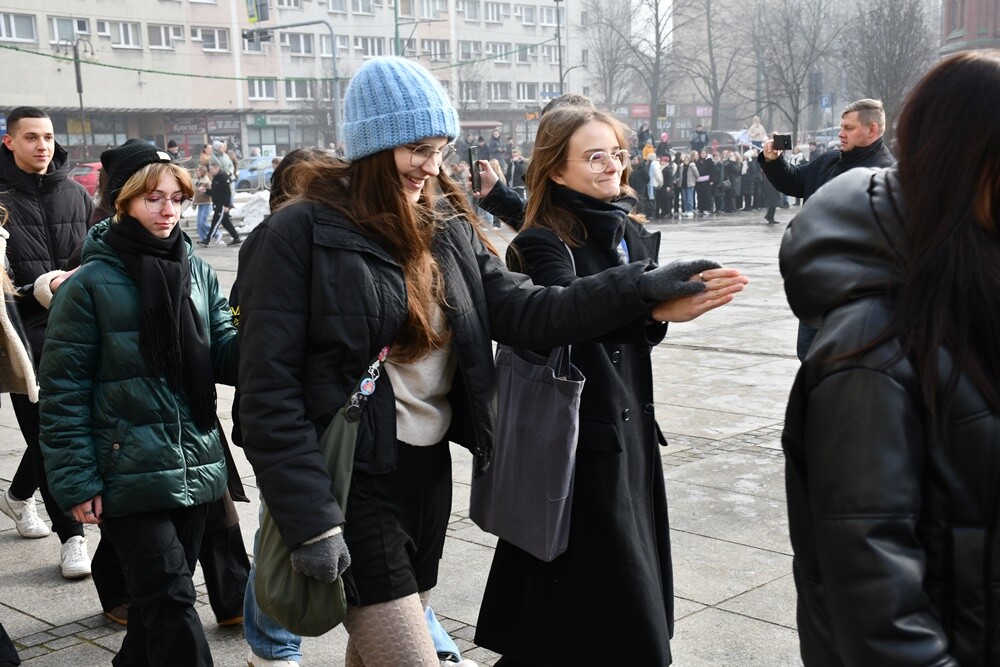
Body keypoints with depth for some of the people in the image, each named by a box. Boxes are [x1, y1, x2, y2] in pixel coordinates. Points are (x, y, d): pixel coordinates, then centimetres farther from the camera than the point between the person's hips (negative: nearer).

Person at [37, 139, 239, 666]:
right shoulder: (91, 283, -8)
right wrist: (75, 482, -10)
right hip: (130, 477, -5)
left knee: (160, 595, 17)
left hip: (195, 467, 5)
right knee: (171, 600, -5)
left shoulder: (198, 273, 6)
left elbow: (223, 359, 4)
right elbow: (62, 390, -7)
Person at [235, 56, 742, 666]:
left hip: (429, 473, 6)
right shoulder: (301, 235, -13)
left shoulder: (447, 228, 6)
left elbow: (525, 310, -3)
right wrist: (311, 520, -19)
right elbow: (268, 391, -15)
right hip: (351, 484, -6)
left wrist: (641, 288, -15)